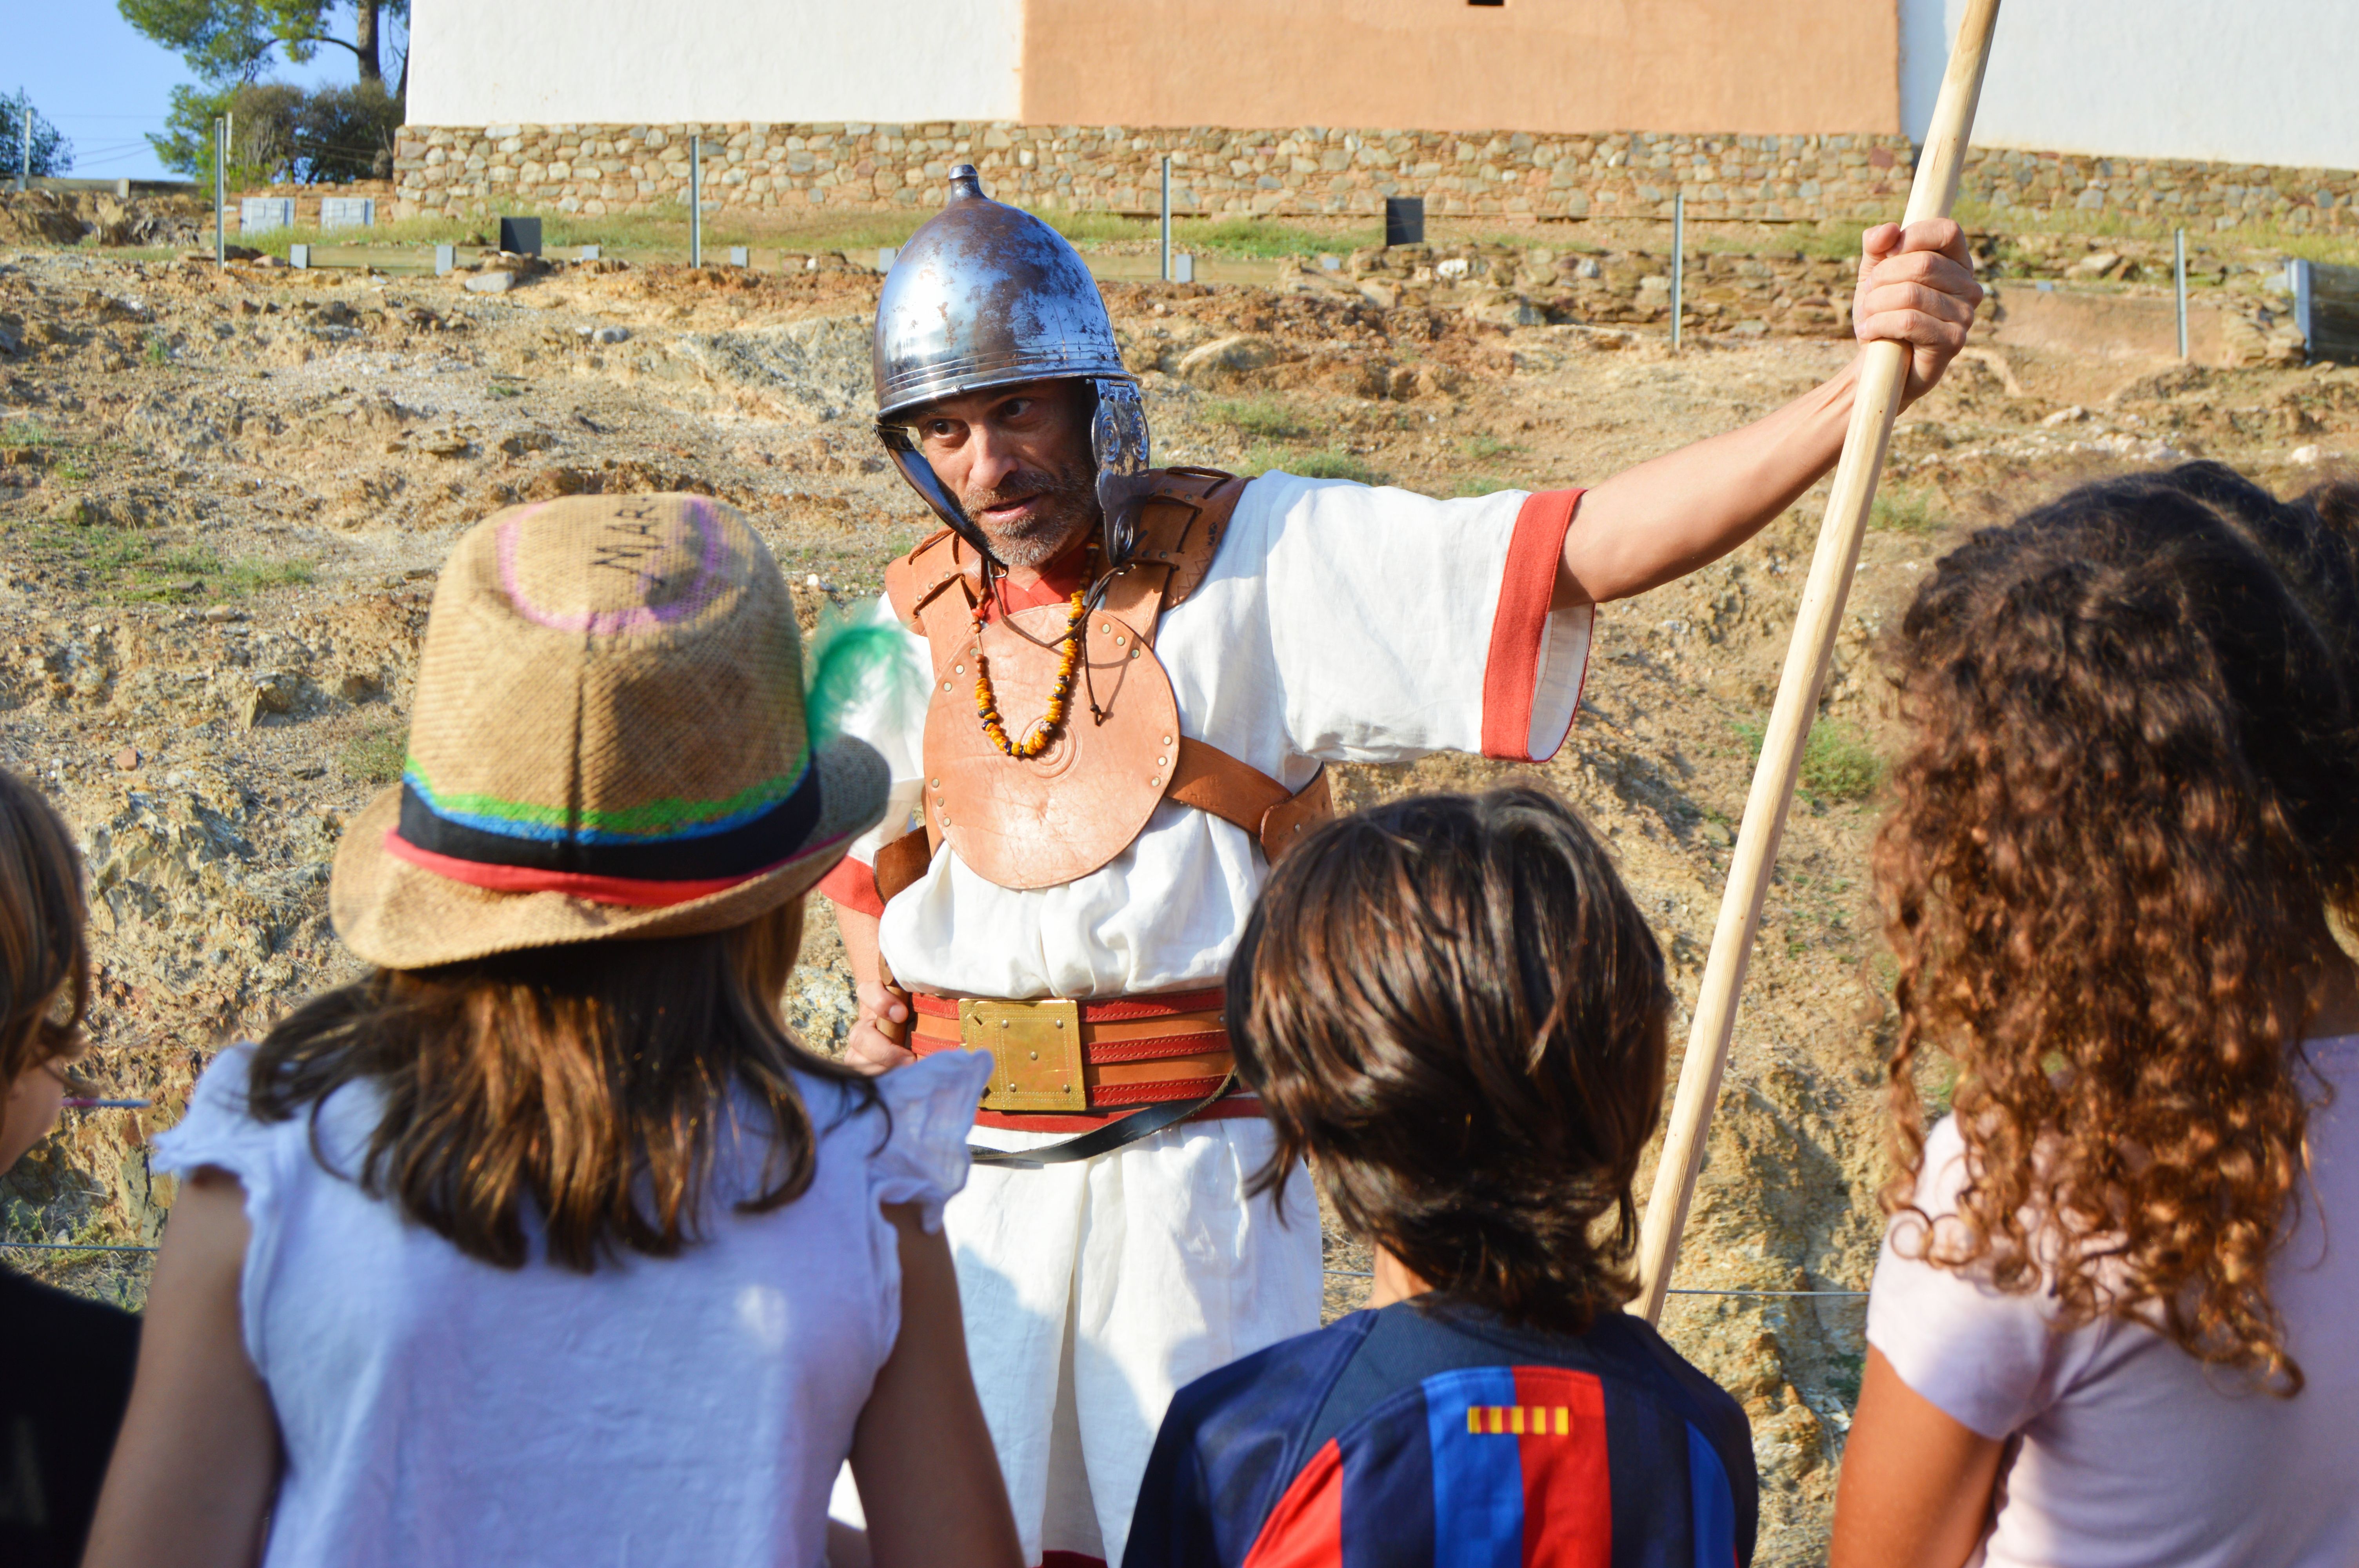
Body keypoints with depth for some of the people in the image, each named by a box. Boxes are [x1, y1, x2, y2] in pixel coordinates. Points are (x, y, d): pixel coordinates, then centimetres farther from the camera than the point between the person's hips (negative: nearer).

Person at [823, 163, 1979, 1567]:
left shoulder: (1260, 557, -8)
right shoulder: (912, 629, 6)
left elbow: (1581, 550, -18)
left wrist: (1862, 397, -28)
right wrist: (879, 998, 7)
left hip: (1191, 1172, -4)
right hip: (958, 1170, 4)